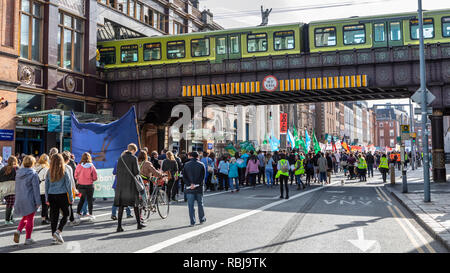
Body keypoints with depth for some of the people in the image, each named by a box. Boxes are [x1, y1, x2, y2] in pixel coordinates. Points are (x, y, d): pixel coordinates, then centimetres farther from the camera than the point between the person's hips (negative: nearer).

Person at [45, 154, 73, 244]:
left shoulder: (49, 171, 3)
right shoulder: (64, 171, -5)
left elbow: (46, 185, 7)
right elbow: (68, 185, -3)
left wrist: (47, 198, 13)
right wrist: (71, 198, 3)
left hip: (51, 196, 3)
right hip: (62, 195, -3)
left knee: (54, 216, 8)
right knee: (65, 214, 9)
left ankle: (55, 237, 11)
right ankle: (58, 231, -8)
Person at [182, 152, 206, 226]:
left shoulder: (186, 165, 2)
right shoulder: (201, 165, 1)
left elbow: (184, 176, -2)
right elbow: (203, 176, -6)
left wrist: (190, 184, -8)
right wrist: (196, 184, -9)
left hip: (189, 189, 0)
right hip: (199, 188, 1)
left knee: (190, 205, 2)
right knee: (200, 204, 15)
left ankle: (192, 222, 1)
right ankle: (202, 219, 25)